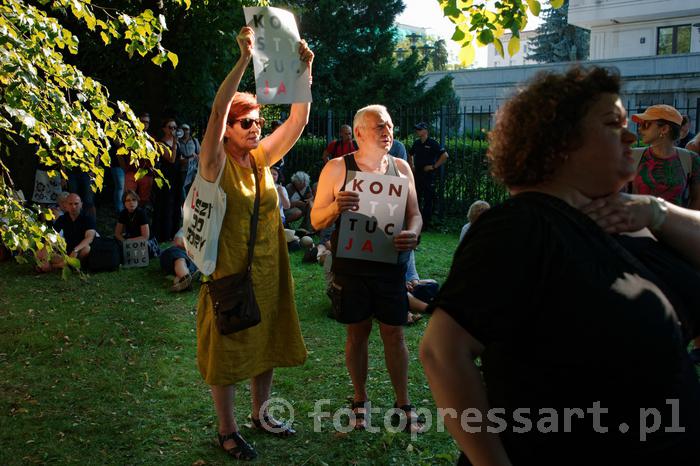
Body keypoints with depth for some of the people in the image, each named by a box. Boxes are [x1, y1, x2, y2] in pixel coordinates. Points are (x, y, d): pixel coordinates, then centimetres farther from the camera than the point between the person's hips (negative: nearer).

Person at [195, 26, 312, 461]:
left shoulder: (262, 158, 3)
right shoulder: (217, 164, -13)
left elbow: (298, 119, -3)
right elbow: (217, 111, -29)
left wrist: (304, 70, -15)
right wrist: (245, 59, -34)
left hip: (268, 271, 6)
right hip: (230, 273, -6)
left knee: (266, 343, 17)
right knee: (227, 349, 7)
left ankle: (261, 413, 37)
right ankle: (227, 430, 23)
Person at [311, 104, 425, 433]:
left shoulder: (401, 168, 5)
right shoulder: (337, 168, -3)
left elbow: (415, 214, 8)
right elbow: (316, 221, -3)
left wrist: (411, 234, -16)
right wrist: (336, 207, -25)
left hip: (389, 264, 2)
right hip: (350, 267, -2)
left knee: (394, 333, 6)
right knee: (357, 332, 10)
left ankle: (403, 405, 20)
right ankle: (360, 401, 28)